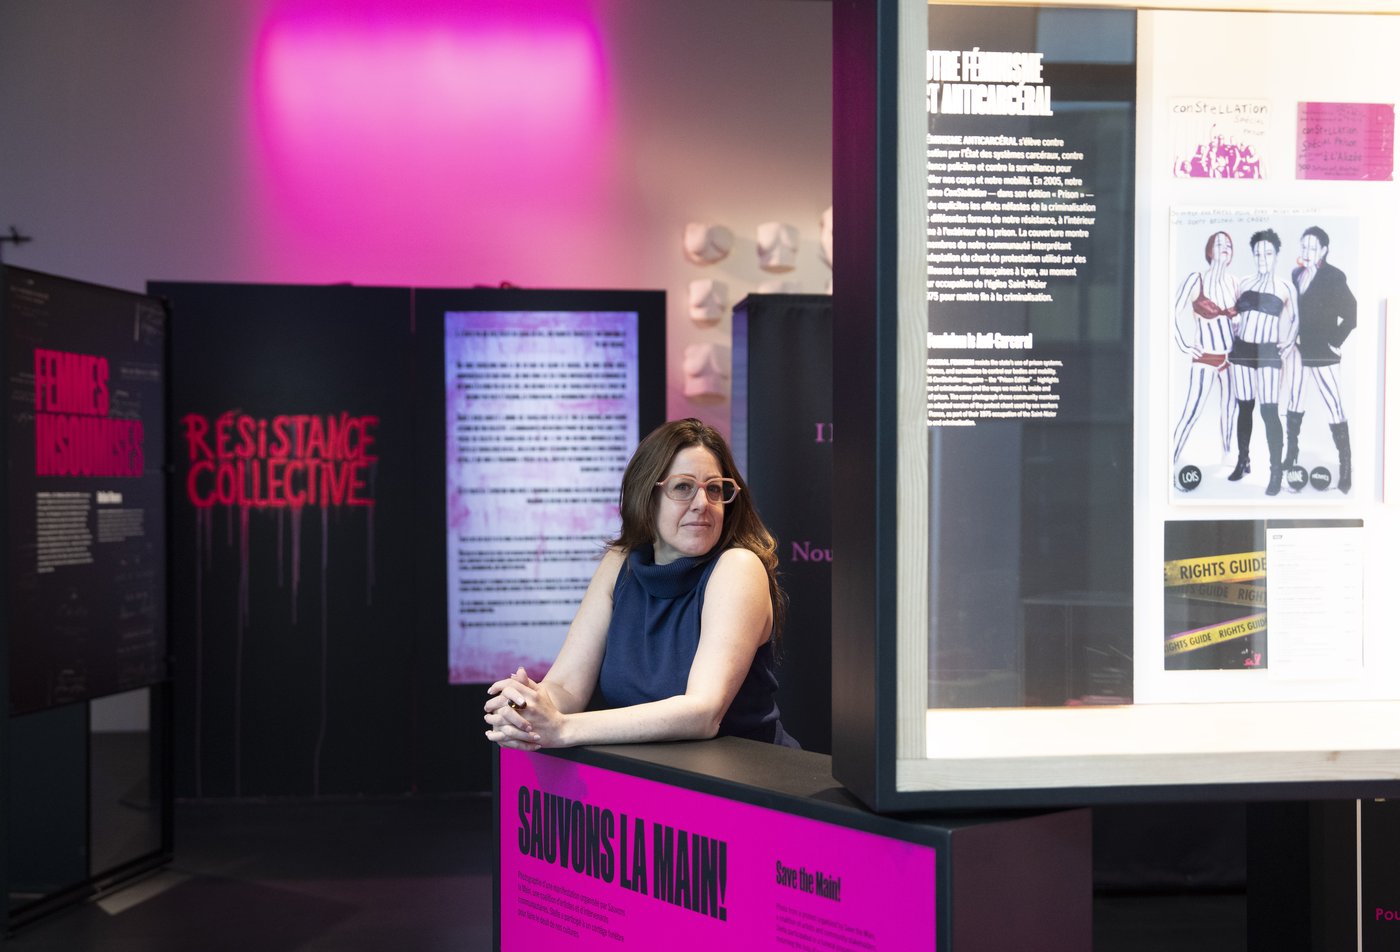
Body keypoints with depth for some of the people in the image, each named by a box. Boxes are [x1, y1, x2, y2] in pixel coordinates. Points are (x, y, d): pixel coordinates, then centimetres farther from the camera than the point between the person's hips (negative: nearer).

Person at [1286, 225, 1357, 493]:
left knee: (1334, 409, -5)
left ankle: (1345, 468, 0)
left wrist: (1335, 341, -12)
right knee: (1294, 404, 16)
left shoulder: (1334, 277, -11)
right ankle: (1291, 456, 29)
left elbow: (1352, 313, -14)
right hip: (1298, 350, 6)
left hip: (1321, 353, -6)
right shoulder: (1297, 274, 5)